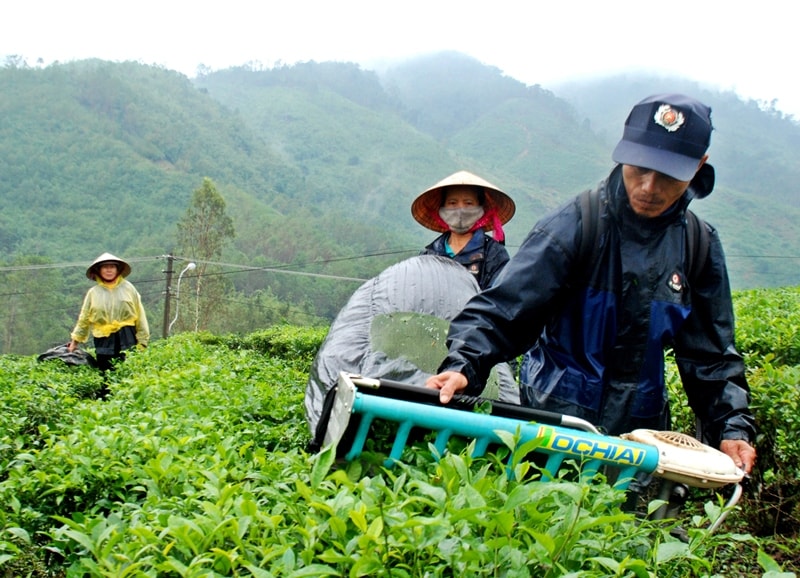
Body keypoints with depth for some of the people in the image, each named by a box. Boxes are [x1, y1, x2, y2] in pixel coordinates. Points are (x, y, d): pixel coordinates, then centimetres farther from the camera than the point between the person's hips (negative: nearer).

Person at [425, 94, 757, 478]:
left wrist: (732, 425, -4)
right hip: (555, 417, -3)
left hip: (641, 431, 4)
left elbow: (711, 353, 8)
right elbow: (503, 308, -18)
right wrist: (463, 365, -33)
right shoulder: (576, 223, -13)